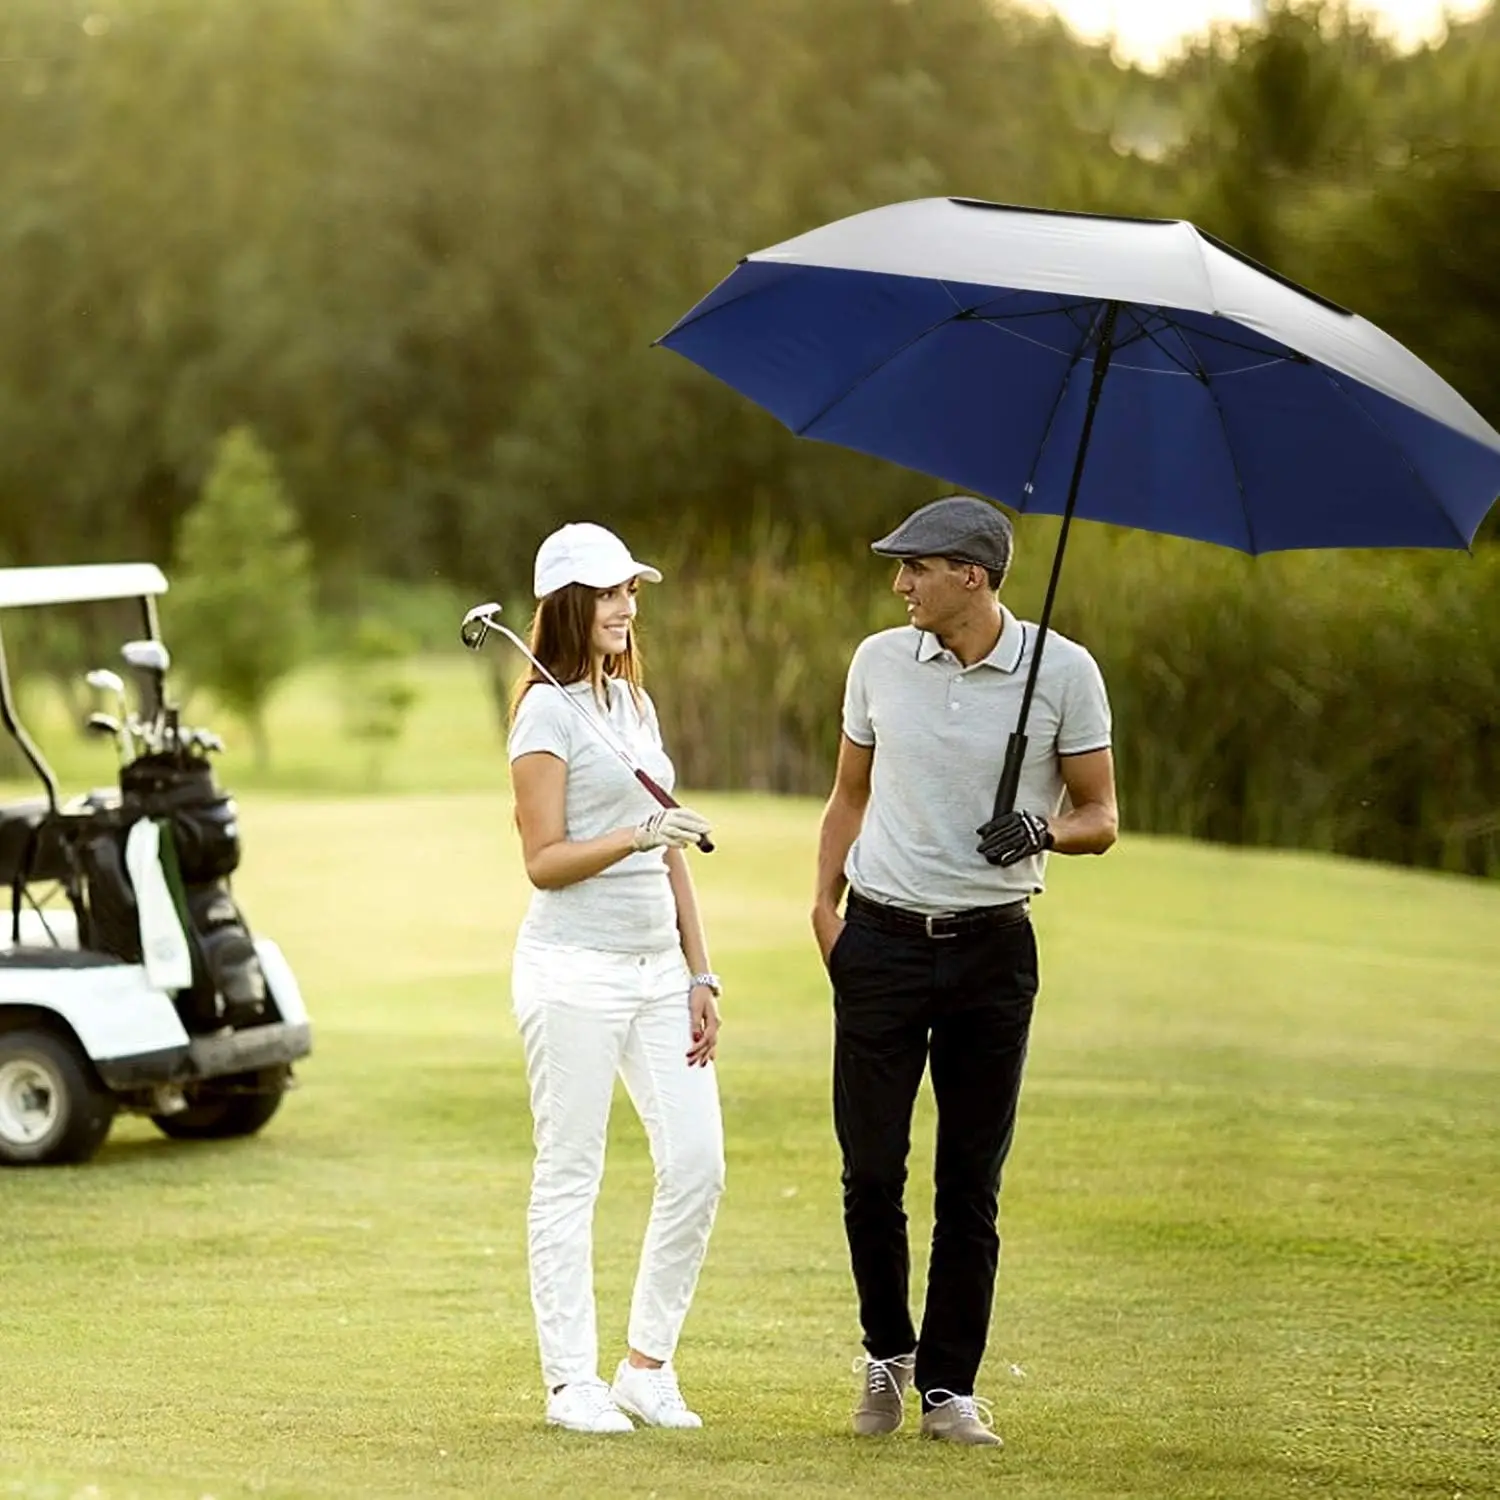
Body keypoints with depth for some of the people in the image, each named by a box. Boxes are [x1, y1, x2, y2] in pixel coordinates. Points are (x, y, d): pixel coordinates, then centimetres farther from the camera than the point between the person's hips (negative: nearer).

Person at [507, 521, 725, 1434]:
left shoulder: (635, 702, 17)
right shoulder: (549, 709, -6)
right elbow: (545, 861, -10)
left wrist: (701, 975, 14)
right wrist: (637, 835, -24)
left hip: (656, 966, 7)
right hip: (576, 970, -7)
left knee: (697, 1163, 0)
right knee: (570, 1177, -2)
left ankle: (648, 1366, 12)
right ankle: (572, 1383, 4)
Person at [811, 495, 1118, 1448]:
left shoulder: (1064, 672, -4)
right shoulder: (879, 662, 5)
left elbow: (1100, 817, 1)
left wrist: (1044, 831, -21)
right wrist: (825, 901, 3)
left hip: (993, 948, -2)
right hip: (882, 941, 2)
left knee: (972, 1183, 3)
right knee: (870, 1169, 1)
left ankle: (950, 1383, 12)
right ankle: (887, 1351, 22)